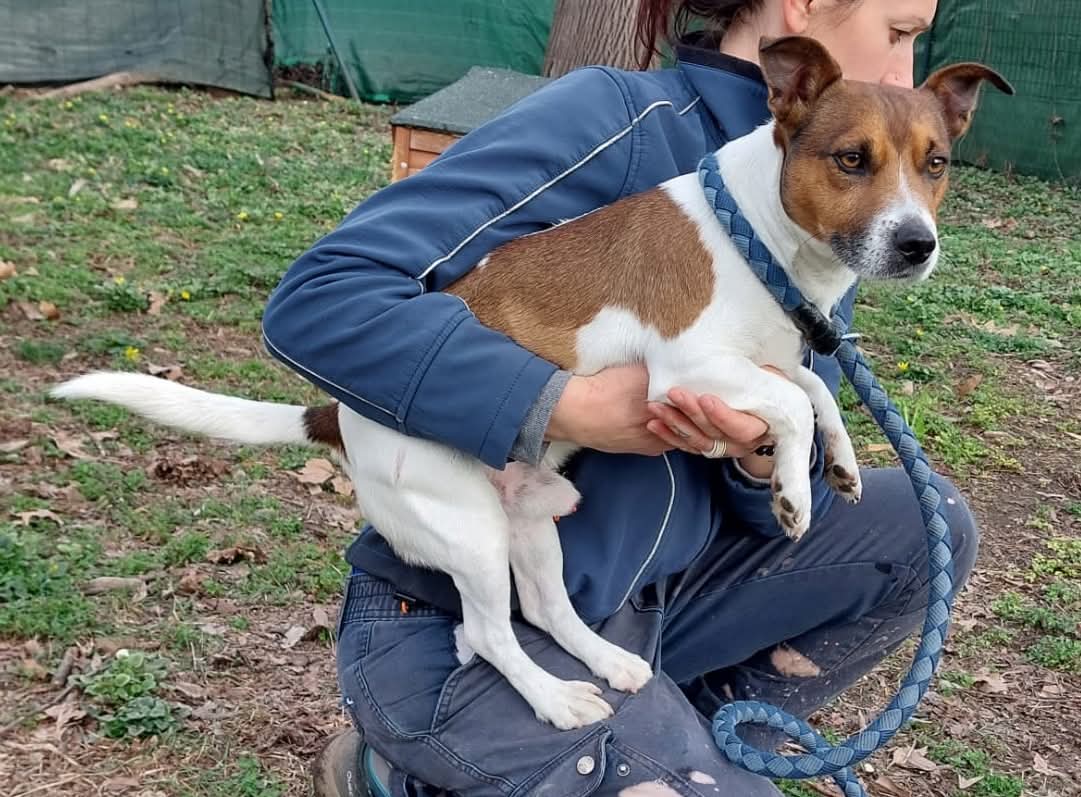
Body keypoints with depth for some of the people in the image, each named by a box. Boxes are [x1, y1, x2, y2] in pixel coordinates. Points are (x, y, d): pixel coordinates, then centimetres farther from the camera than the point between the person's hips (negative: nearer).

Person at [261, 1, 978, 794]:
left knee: (921, 525, 2)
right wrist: (569, 408, -30)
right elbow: (319, 299, -27)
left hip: (641, 598, 8)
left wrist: (766, 453, -20)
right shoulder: (619, 122, -19)